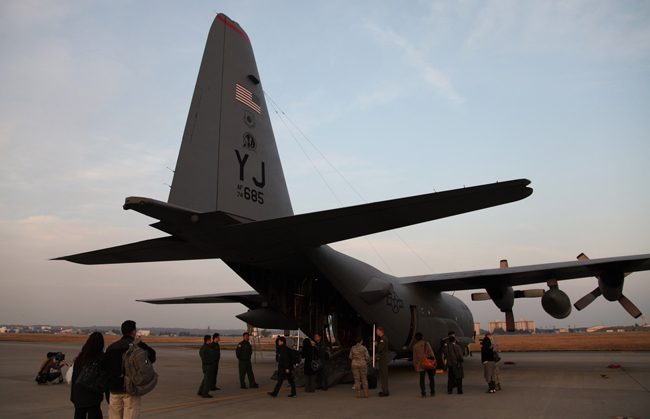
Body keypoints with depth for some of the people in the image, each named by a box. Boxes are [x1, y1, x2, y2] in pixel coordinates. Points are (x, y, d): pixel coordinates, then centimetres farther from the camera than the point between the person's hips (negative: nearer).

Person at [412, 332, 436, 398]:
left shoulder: (415, 346, 1)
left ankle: (423, 394, -1)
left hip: (420, 365, 1)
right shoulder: (426, 344, -3)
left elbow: (414, 357, 4)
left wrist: (415, 366, 11)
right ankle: (432, 393, 14)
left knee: (422, 379, 5)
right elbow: (431, 353, -9)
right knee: (431, 378, 11)